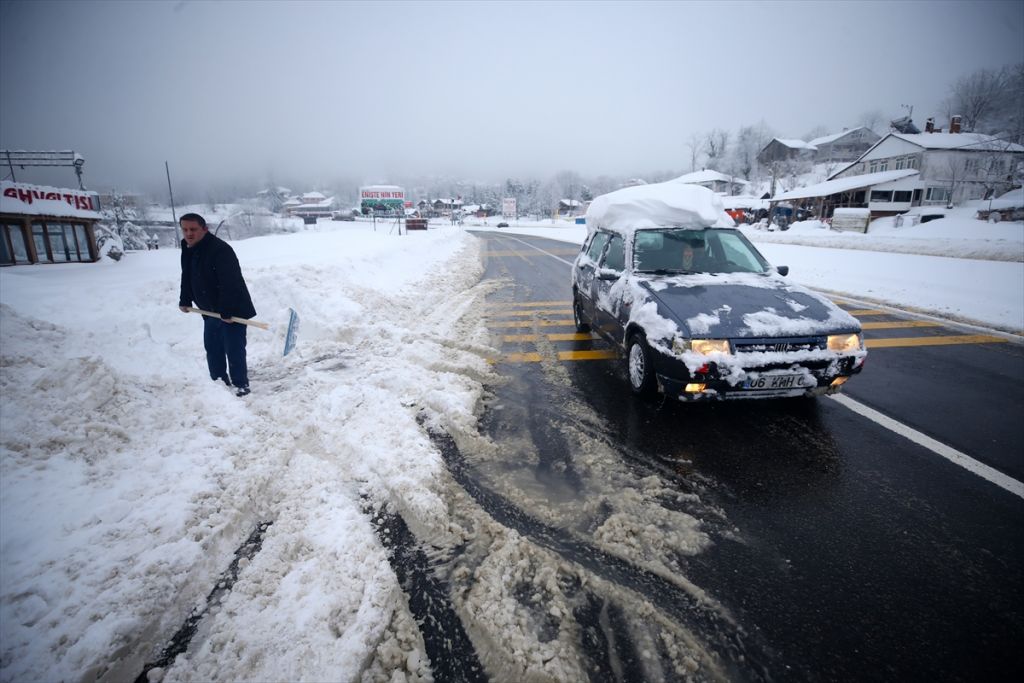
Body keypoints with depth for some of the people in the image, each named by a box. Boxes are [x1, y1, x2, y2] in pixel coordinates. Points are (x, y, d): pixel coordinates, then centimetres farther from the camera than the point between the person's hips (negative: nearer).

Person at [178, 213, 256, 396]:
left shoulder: (220, 249, -24)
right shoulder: (188, 249, 7)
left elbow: (230, 283, -28)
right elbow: (187, 278, 20)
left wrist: (226, 311, -28)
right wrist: (184, 300, 14)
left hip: (232, 310, -9)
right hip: (211, 310, 10)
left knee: (234, 349, -5)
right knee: (212, 348, 17)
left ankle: (241, 385, 6)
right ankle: (219, 381, 30)